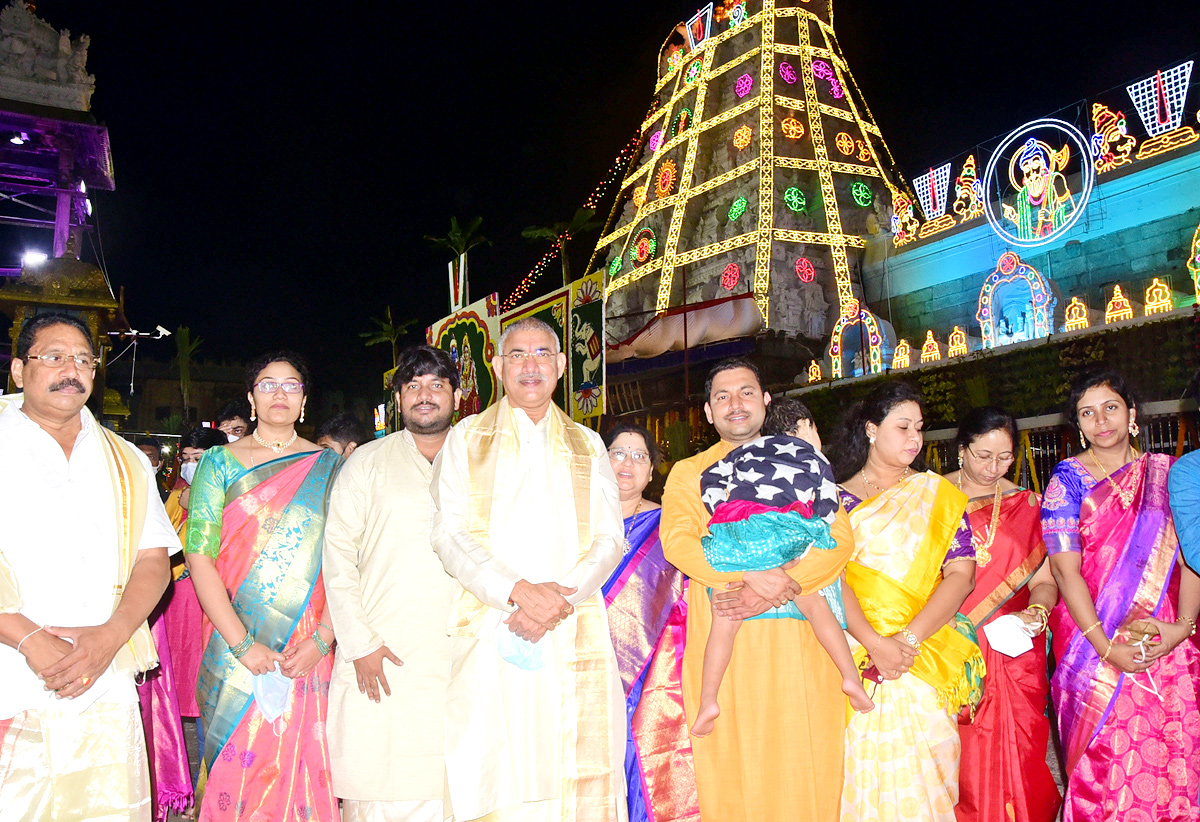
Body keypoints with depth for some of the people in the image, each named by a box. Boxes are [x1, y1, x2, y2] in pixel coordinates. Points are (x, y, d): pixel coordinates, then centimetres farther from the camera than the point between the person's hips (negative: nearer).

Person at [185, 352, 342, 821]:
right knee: (235, 770, 5)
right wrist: (244, 644, -12)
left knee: (301, 770, 5)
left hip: (309, 654, 0)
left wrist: (322, 640, -11)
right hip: (235, 651, 0)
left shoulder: (329, 467, 6)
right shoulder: (220, 463, 5)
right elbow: (199, 556, -3)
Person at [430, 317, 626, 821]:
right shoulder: (466, 439, 10)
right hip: (492, 633, -1)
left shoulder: (587, 447, 16)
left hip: (575, 637, 2)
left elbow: (610, 539, 8)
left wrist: (563, 593, -11)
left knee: (578, 780, -1)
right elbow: (449, 535, -1)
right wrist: (517, 591, -15)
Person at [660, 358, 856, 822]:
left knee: (803, 767, 1)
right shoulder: (688, 473, 12)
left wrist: (780, 586, -16)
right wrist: (750, 573, -20)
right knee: (730, 765, 1)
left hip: (797, 642, 1)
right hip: (723, 647, 0)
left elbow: (838, 539, 0)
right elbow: (677, 540, -5)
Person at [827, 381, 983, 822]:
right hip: (855, 653, 0)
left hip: (924, 660, 1)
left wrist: (908, 640, -13)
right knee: (864, 770, 0)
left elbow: (961, 574, -2)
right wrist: (874, 642, -18)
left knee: (919, 774, -2)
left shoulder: (937, 494, 9)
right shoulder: (837, 498, 6)